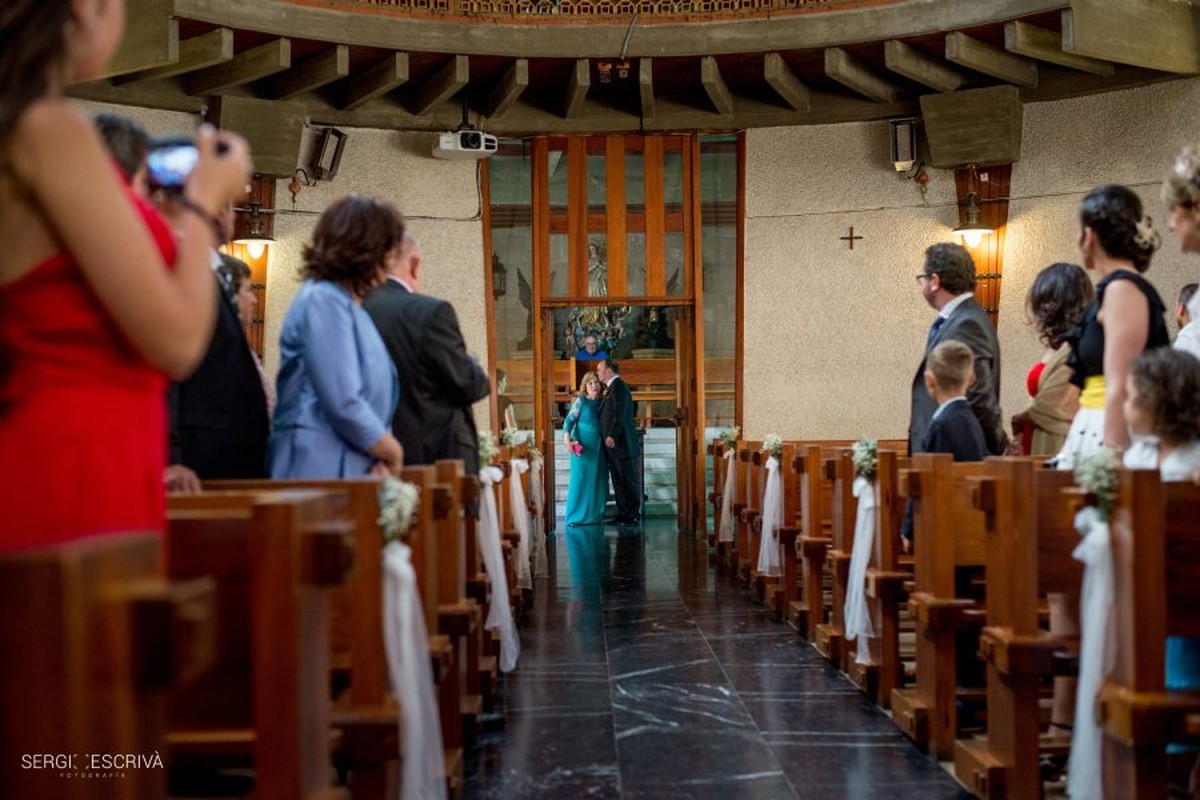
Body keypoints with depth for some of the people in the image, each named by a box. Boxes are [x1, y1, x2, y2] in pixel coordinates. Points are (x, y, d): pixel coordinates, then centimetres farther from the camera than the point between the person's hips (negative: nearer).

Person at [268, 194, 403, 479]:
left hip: (355, 471, 9)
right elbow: (343, 403, -18)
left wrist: (383, 458, 0)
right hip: (321, 469, -9)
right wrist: (391, 451, -4)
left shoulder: (349, 304, 18)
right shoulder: (323, 301, -11)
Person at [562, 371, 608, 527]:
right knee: (580, 479, -4)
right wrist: (567, 438, -23)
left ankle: (595, 514, 12)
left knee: (597, 480, 5)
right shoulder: (580, 401, -4)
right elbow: (569, 420, -9)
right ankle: (576, 516, 0)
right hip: (582, 445, -5)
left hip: (598, 446, 5)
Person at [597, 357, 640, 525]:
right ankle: (623, 514, 15)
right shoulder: (612, 387, 18)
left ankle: (634, 516, 0)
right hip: (613, 444, 10)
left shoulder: (618, 386, -13)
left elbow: (619, 414, -22)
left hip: (621, 443, -10)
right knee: (618, 481, 11)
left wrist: (612, 436, -26)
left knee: (629, 480, -4)